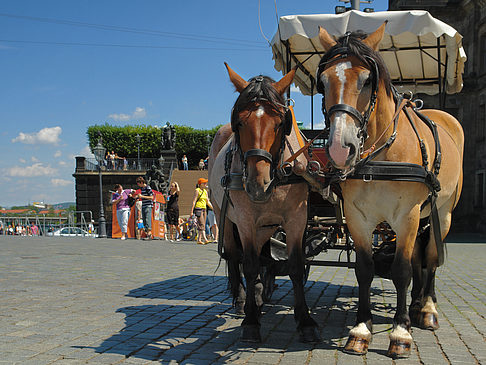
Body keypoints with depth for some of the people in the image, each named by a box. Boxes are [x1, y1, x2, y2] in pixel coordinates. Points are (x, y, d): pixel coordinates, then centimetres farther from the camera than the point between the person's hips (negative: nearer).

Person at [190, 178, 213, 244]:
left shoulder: (205, 191, 16)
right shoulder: (197, 190, -5)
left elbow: (208, 202, 20)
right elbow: (194, 201, -9)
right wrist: (191, 211, -14)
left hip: (204, 209, 8)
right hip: (198, 208, -8)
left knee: (202, 225, 5)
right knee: (201, 224, -14)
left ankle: (199, 239, 9)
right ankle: (205, 239, -22)